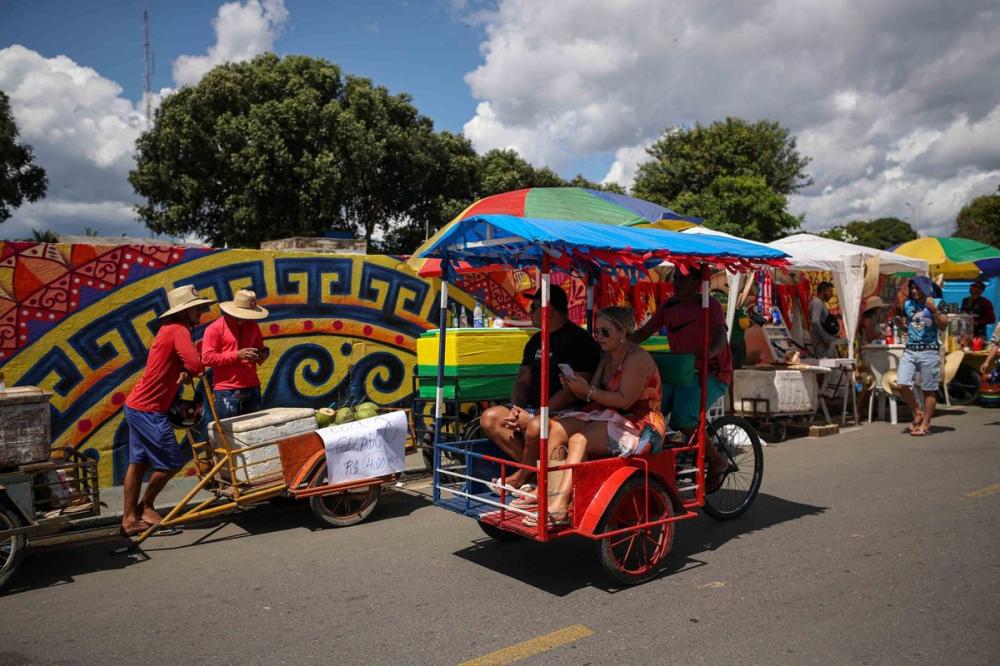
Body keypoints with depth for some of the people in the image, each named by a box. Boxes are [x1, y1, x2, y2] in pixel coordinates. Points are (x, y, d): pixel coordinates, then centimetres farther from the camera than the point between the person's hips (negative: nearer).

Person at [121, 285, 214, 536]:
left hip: (137, 406, 10)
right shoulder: (179, 330, -17)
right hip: (149, 410, -10)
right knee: (171, 462, 0)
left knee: (138, 462, 13)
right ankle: (145, 506, 18)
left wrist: (184, 372, -5)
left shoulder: (169, 329, 15)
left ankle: (130, 518, 20)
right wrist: (188, 372, -6)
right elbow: (196, 365, -27)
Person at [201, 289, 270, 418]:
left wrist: (263, 354, 2)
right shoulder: (215, 328, -4)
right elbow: (207, 358, -10)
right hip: (227, 391, -5)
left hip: (252, 388, 5)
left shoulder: (253, 326, 14)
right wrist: (236, 355, -17)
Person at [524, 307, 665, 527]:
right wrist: (574, 388, -9)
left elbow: (625, 400, -20)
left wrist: (588, 390, -22)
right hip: (610, 417, 9)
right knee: (559, 427, -12)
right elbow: (592, 396, 11)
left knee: (579, 440, -29)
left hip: (640, 424, -9)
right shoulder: (607, 358, 17)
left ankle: (558, 507, -37)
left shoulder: (637, 358, -11)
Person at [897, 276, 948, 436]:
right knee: (902, 385, -6)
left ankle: (925, 424, 10)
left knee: (928, 390, 1)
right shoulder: (908, 304, 11)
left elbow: (943, 326, -12)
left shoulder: (936, 303, -2)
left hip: (929, 351, -4)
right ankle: (918, 413, 16)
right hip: (910, 350, 4)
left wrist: (934, 310, -22)